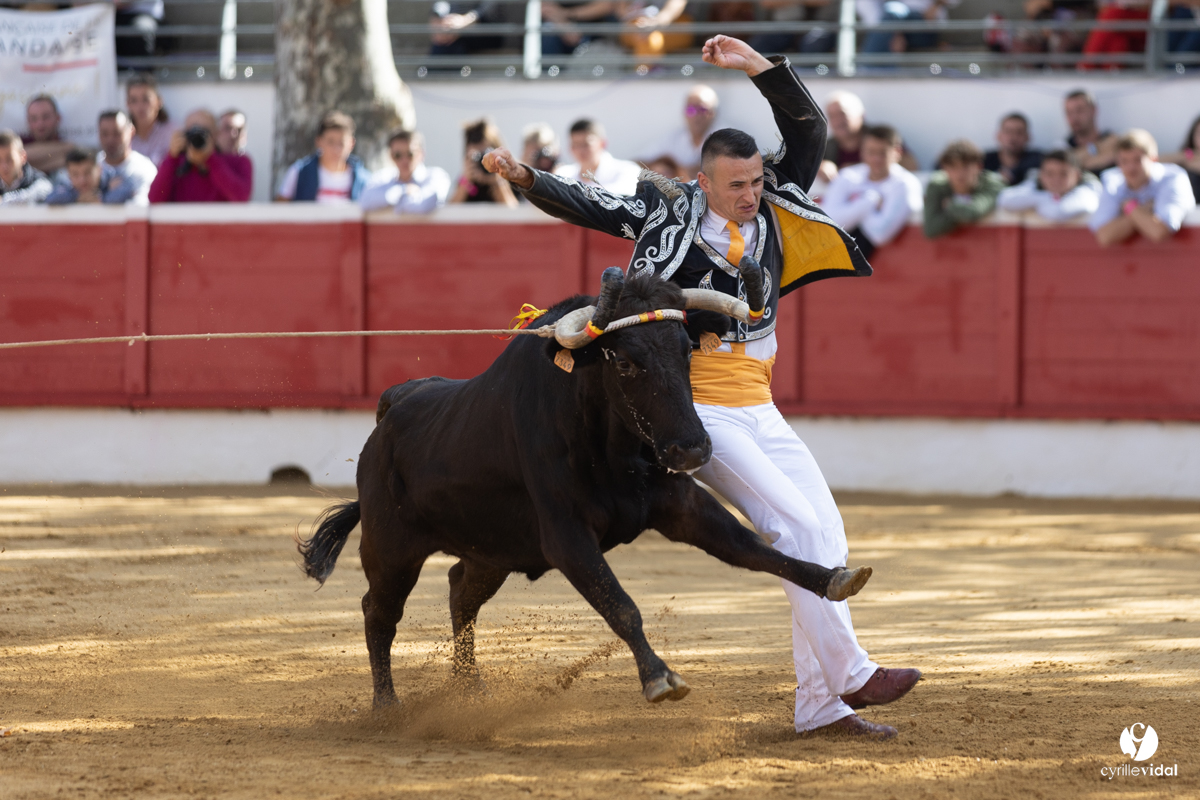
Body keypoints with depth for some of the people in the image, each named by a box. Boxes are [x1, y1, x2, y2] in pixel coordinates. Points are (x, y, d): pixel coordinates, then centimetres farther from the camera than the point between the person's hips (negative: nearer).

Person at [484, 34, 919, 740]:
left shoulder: (772, 211, 6)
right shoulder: (671, 215, -6)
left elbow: (809, 131, 5)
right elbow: (585, 204, -4)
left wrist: (758, 66, -5)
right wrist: (524, 177, -19)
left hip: (759, 411, 7)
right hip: (699, 411, -7)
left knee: (827, 534, 4)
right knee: (799, 527, -15)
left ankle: (822, 706, 8)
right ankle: (850, 675, -8)